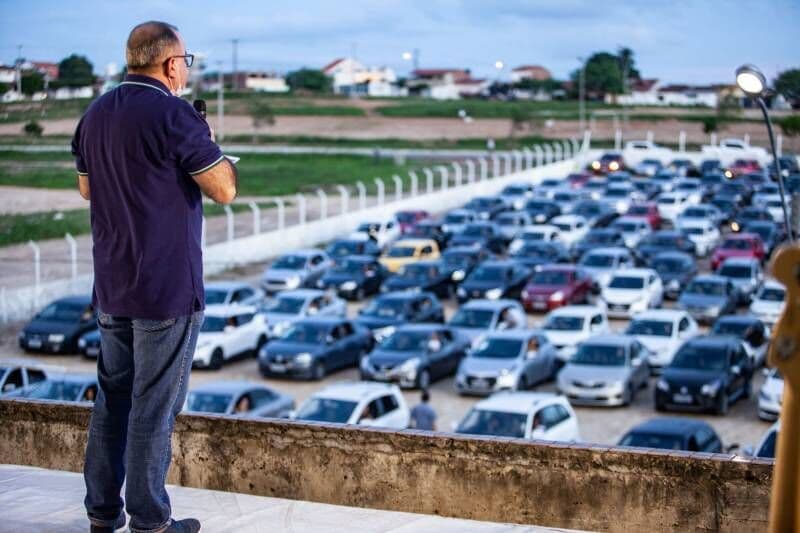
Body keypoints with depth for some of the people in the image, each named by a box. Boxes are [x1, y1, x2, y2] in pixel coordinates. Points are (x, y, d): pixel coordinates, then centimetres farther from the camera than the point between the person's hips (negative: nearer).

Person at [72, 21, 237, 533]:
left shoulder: (95, 115, 7)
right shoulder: (174, 115, -17)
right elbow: (224, 189, -14)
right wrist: (208, 144, 3)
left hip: (111, 286, 7)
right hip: (168, 288, -7)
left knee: (112, 397, 16)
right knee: (154, 407, 0)